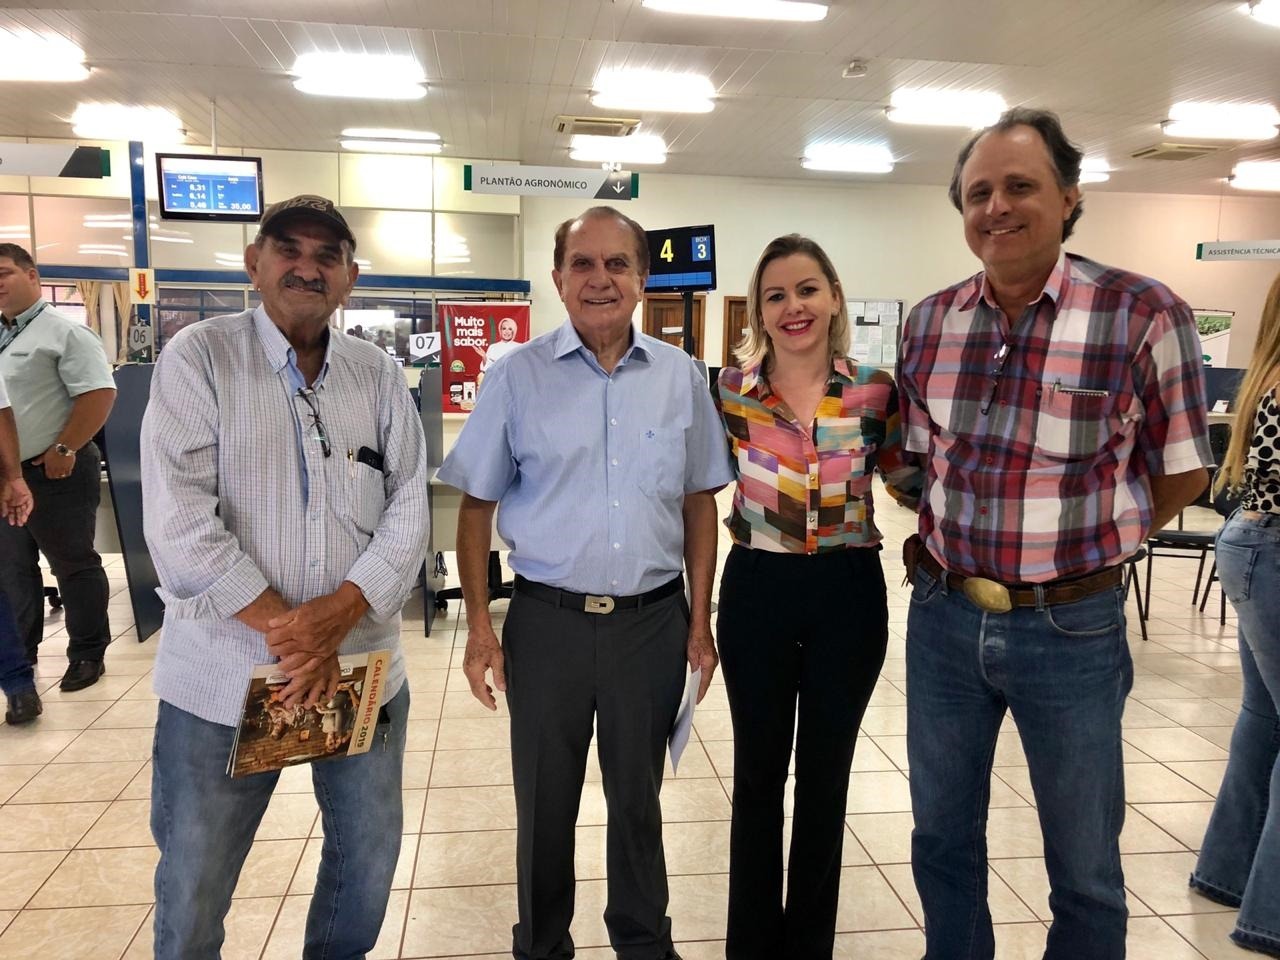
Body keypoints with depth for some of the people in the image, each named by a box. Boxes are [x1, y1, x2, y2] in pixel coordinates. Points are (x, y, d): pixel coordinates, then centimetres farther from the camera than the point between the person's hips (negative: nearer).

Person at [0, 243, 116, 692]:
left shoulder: (64, 332, -10)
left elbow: (99, 393, -19)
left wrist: (63, 449, -20)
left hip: (54, 472, -8)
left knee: (73, 566, 1)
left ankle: (87, 654, 12)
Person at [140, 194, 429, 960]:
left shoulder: (380, 374, 5)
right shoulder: (198, 357, -4)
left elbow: (409, 511, -1)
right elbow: (179, 518, -13)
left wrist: (334, 616, -15)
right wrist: (282, 629, -16)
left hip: (362, 667, 3)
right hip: (224, 672, -3)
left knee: (371, 853, 16)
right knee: (194, 881, 12)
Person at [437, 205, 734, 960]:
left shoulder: (681, 378, 2)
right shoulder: (518, 377, -4)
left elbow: (699, 502, 7)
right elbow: (477, 506, 0)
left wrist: (700, 620, 4)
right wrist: (480, 626, -4)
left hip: (653, 620, 2)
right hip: (547, 620, -1)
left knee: (639, 796, 18)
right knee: (545, 803, 15)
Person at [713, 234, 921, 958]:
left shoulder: (875, 390, -3)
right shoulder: (730, 389, -3)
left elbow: (908, 480, 9)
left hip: (849, 594, 1)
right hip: (757, 590, 0)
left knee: (825, 776, 14)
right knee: (758, 773, 12)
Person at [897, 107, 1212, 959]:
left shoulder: (1144, 315, -12)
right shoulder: (929, 323, 1)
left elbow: (1181, 474, -3)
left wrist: (1082, 546, 1)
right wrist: (944, 549, 6)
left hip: (1071, 628, -3)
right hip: (943, 617, 4)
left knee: (1085, 868, 15)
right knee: (942, 841, 20)